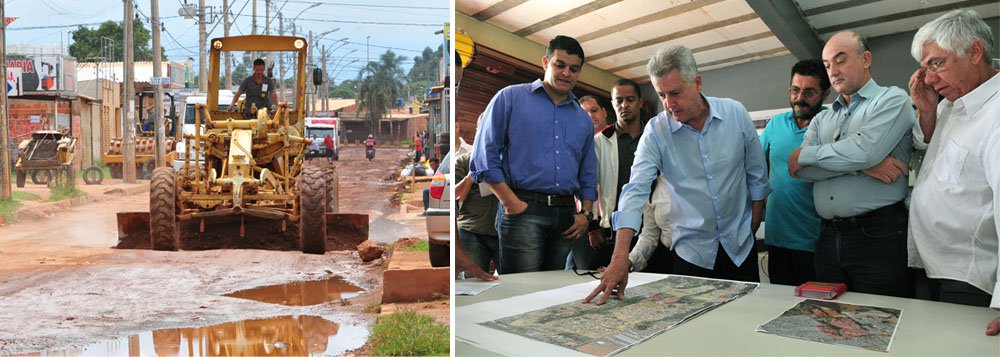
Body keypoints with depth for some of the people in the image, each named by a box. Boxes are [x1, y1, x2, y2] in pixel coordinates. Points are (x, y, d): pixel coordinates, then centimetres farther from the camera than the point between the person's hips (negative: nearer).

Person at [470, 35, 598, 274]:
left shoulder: (583, 119, 21)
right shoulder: (510, 98, 5)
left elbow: (589, 175, 24)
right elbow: (484, 156, -3)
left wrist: (585, 213, 7)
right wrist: (511, 203, -10)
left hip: (566, 217, 5)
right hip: (524, 211, -5)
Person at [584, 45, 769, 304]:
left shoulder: (735, 113, -8)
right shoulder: (656, 131, -13)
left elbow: (756, 176, 3)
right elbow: (636, 190, -22)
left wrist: (752, 228, 3)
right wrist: (620, 257, -33)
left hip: (740, 247, 2)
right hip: (691, 252, -1)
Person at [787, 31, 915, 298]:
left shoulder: (892, 100, 1)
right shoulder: (822, 120, 17)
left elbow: (864, 150, -17)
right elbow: (798, 169, 0)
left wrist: (806, 155, -3)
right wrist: (862, 166, -12)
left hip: (877, 235, -5)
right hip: (828, 236, 5)